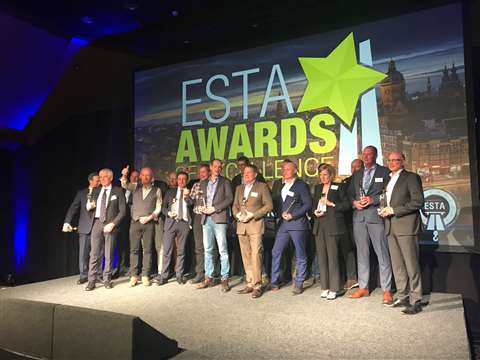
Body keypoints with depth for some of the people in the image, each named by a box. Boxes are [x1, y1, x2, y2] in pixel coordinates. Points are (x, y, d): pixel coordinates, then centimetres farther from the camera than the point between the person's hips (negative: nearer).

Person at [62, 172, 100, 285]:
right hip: (85, 227, 1)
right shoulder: (81, 193, 9)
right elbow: (73, 208, 1)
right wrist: (67, 222, -10)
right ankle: (84, 275, 15)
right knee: (83, 253, 3)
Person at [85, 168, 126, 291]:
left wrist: (112, 224, -12)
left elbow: (122, 211, -2)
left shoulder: (118, 191, 3)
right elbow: (89, 208, 19)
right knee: (94, 253, 0)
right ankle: (91, 281, 6)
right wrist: (88, 206, -6)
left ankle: (107, 280, 14)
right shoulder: (96, 191, 16)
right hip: (97, 223, 3)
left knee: (109, 254, 3)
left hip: (110, 224, -3)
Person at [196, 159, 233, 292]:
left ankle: (225, 279, 0)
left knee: (222, 250, -6)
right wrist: (201, 207, -3)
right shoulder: (203, 183, 18)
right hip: (206, 219, 4)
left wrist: (214, 208, -11)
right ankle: (208, 277, 15)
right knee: (208, 250, 7)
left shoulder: (225, 182, 7)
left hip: (219, 218, -4)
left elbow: (229, 199, -3)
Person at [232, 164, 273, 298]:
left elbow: (269, 205, -3)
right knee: (246, 257, 7)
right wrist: (238, 214, -2)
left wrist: (252, 215, -11)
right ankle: (250, 284, 16)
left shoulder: (262, 186, 2)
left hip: (255, 225, -5)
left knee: (255, 255, -10)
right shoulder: (239, 188, 18)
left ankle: (257, 286, -3)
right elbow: (235, 205, 19)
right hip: (241, 226, 5)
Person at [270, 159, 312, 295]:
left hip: (297, 223, -6)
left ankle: (299, 284, 14)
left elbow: (308, 204, -9)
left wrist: (292, 215, -13)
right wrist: (281, 213, 2)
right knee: (276, 252, 4)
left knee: (300, 255, 3)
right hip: (283, 224, 6)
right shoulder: (280, 185, 15)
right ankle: (274, 282, 15)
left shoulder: (301, 185, -3)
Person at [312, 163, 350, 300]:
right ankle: (325, 287, 14)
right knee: (321, 257, 5)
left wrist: (331, 204, -12)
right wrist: (315, 212, 2)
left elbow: (346, 205, -3)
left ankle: (333, 289, 2)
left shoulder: (338, 187, 2)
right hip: (319, 226, 5)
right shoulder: (318, 188, 18)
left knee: (332, 257, -6)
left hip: (332, 226, -5)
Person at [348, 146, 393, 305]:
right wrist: (354, 202, -3)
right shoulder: (357, 174, 18)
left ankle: (386, 290, 7)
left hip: (376, 216, -4)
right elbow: (350, 194, 17)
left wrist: (373, 200, -16)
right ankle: (363, 287, 20)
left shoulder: (384, 172, 3)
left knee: (382, 254, -2)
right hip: (359, 216, 5)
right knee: (362, 253, 10)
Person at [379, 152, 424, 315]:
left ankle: (415, 301, 3)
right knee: (397, 265, 9)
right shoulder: (388, 179, 20)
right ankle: (402, 296, 18)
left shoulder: (411, 177, -1)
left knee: (411, 264, -4)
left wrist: (394, 210, -14)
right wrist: (383, 210, 5)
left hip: (406, 226, -7)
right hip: (391, 227, 7)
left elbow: (418, 201, -10)